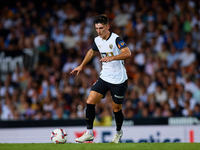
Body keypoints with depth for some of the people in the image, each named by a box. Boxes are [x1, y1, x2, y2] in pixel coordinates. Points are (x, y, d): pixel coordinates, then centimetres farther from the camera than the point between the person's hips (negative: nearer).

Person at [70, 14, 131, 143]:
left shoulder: (116, 39, -17)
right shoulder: (97, 40, 4)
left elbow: (128, 53, -30)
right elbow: (92, 51, 26)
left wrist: (111, 58, -40)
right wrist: (81, 66, 30)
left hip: (119, 80, -6)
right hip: (104, 78, 6)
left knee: (116, 109, 4)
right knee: (90, 101, -9)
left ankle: (119, 132, 32)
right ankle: (89, 133, -3)